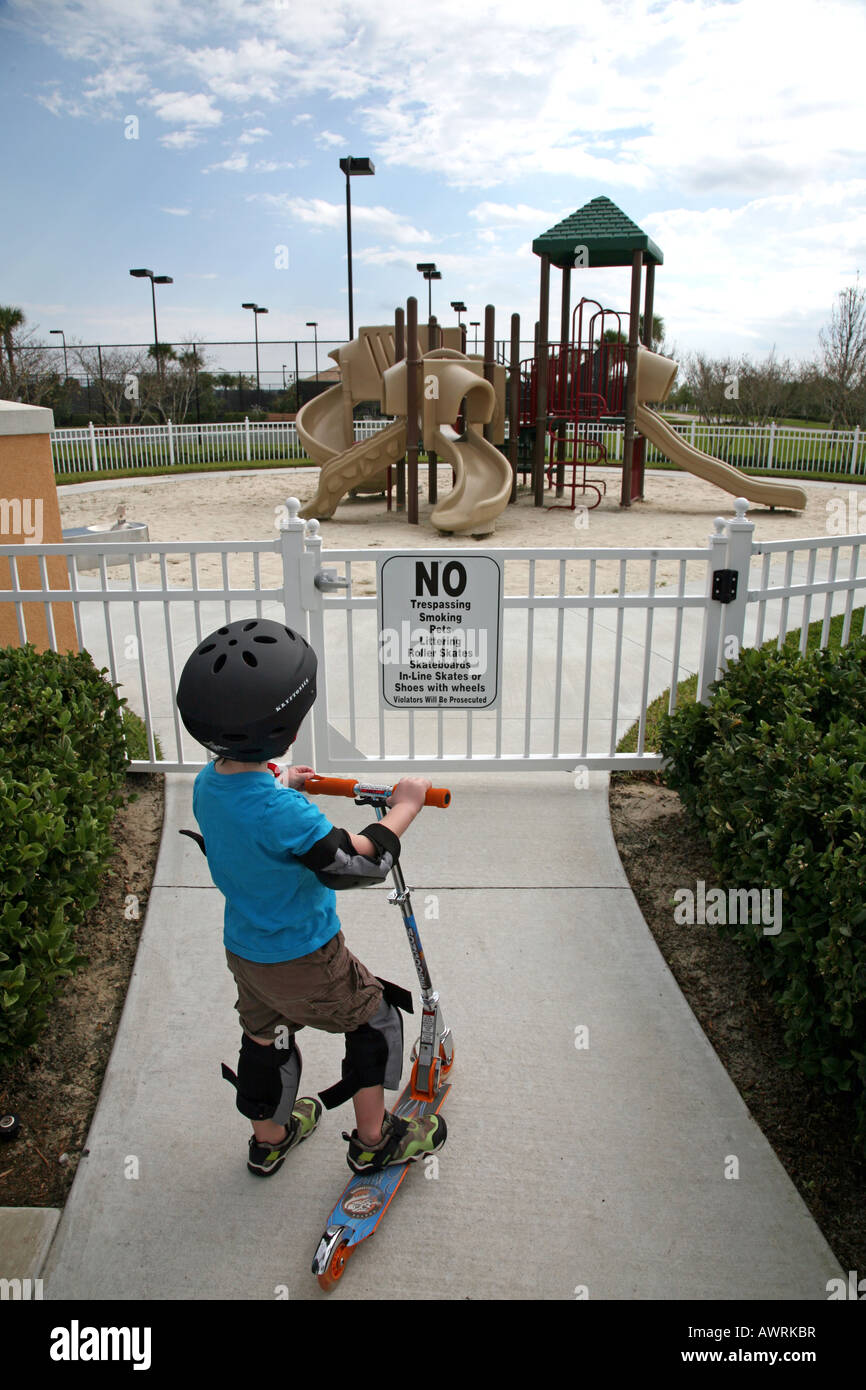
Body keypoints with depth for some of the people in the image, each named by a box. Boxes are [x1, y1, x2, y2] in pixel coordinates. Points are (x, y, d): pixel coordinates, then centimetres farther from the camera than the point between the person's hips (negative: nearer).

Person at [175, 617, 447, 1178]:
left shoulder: (208, 785, -10)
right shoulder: (286, 814, -36)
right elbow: (359, 863, -29)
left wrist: (280, 785, 22)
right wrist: (403, 807, -17)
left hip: (243, 950, 8)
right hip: (305, 962, -7)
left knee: (264, 1036, 27)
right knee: (375, 1021, 15)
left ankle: (269, 1138, 49)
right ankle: (373, 1139, 31)